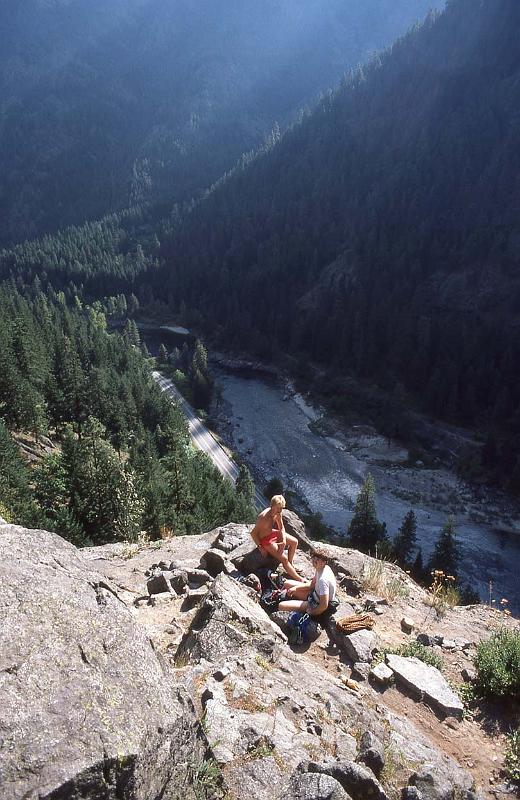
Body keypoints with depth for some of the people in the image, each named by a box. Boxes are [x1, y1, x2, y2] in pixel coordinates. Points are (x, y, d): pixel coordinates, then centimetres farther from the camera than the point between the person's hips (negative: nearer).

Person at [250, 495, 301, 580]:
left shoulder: (278, 513, -10)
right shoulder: (264, 517, -34)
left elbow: (281, 528, 4)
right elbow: (253, 533, -27)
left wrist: (284, 541, -9)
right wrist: (260, 547, -22)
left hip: (273, 533, 8)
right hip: (265, 540, -8)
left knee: (294, 542, 10)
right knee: (284, 558, -13)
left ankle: (290, 564, 25)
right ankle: (298, 579, 0)